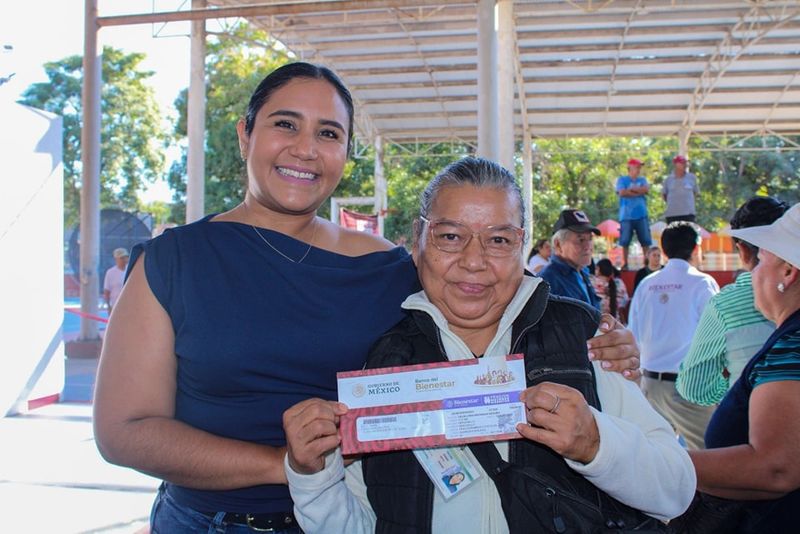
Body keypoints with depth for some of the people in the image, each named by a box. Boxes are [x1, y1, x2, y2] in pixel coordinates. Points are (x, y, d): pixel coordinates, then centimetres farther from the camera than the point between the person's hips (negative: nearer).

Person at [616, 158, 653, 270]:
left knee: (646, 241, 0)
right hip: (626, 215, -3)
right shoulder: (622, 180, 5)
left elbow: (646, 190, -3)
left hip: (641, 215, 3)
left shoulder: (642, 180, 16)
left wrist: (631, 189, -5)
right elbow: (622, 193, -11)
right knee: (625, 241, -1)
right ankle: (625, 264, 6)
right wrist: (638, 192, -3)